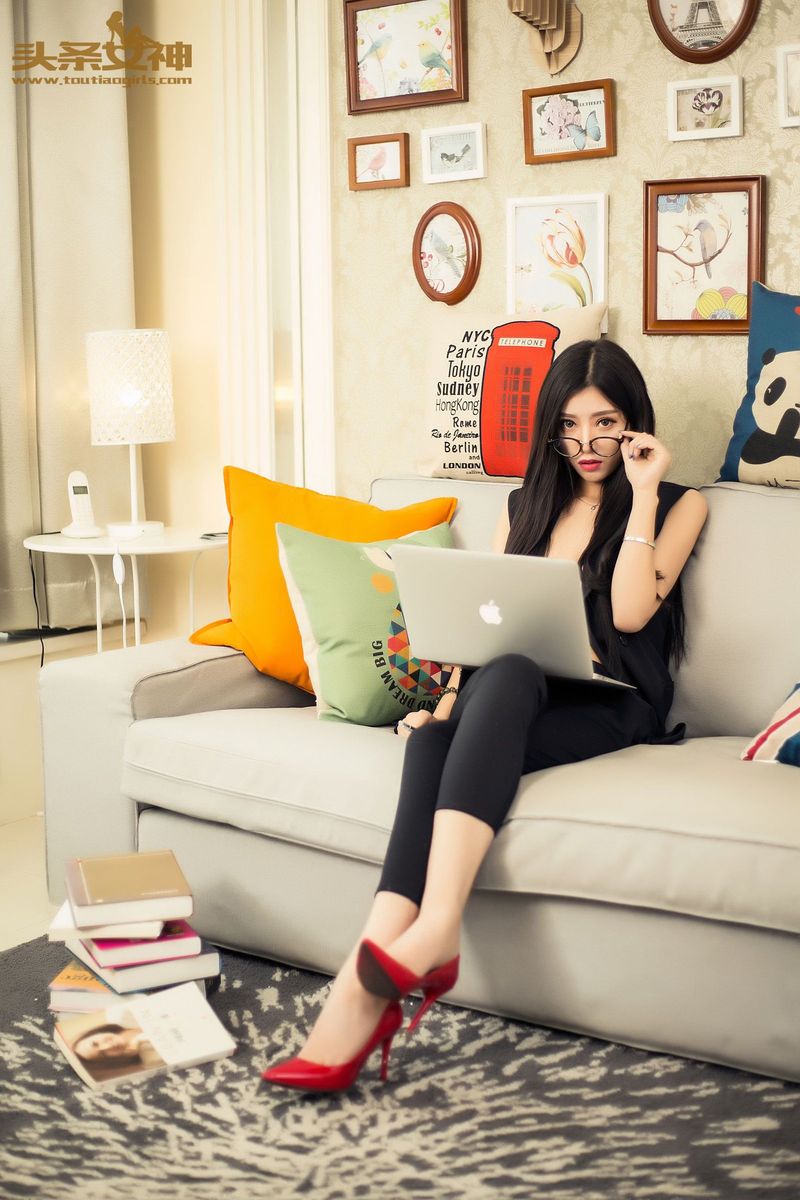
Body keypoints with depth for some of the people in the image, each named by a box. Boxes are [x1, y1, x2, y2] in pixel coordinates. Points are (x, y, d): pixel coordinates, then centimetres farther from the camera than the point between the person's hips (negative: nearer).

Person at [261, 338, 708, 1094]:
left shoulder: (678, 506, 12)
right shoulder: (526, 506, 24)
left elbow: (630, 611, -5)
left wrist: (642, 493, -3)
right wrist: (449, 698, -5)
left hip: (611, 707, -3)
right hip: (508, 697, 4)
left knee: (507, 675, -37)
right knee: (437, 734, -33)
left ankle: (401, 955, -50)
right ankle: (367, 984, -46)